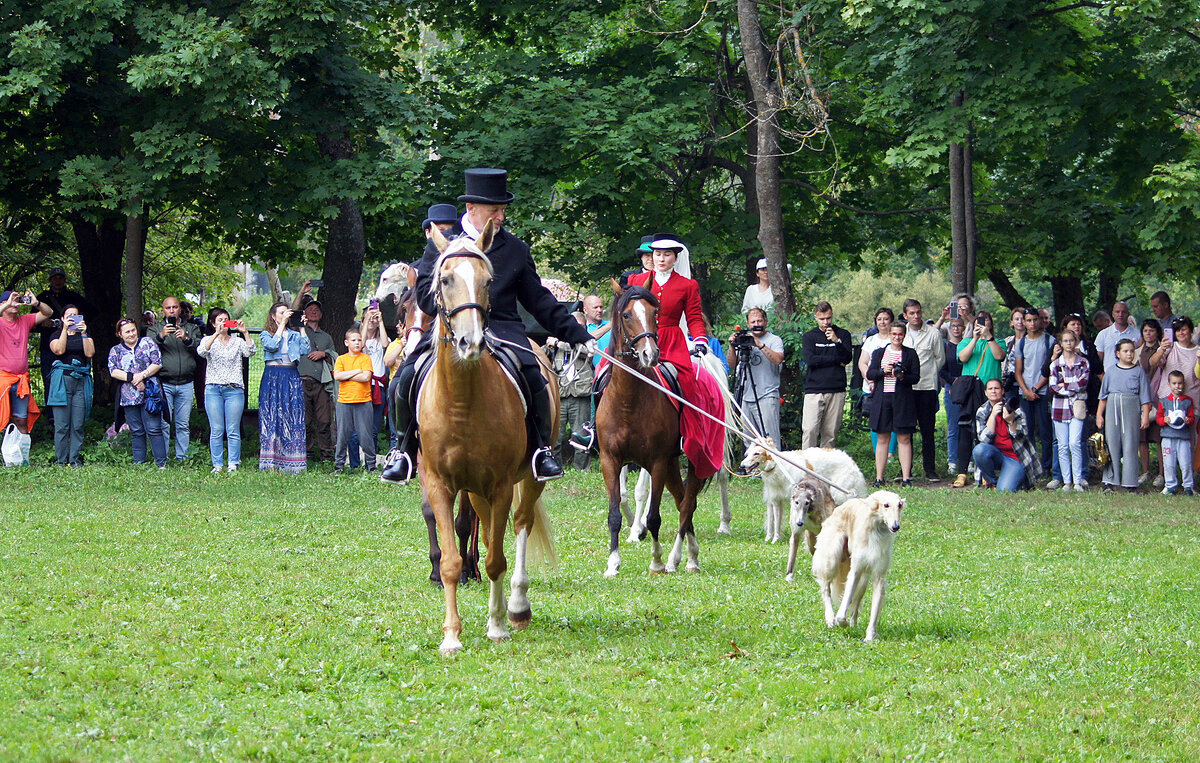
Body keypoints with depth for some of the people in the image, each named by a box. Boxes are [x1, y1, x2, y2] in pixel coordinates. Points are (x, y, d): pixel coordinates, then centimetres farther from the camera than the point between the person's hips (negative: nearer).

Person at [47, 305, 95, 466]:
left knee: (78, 425, -3)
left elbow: (90, 353, 1)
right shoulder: (57, 336, 14)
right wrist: (65, 329, -9)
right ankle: (61, 460, -5)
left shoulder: (86, 336, 19)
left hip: (81, 381, 2)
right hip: (62, 379, -2)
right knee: (62, 425, -6)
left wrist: (84, 334, -7)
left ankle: (75, 459, 0)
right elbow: (59, 350, -8)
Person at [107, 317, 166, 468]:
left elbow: (158, 363, 0)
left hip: (149, 394, -3)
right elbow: (113, 371, 0)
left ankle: (161, 464, -7)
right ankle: (139, 464, 9)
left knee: (154, 429, -7)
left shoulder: (147, 343, 8)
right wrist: (132, 378, -12)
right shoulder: (116, 351, 13)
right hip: (129, 397, 3)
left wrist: (142, 375, -12)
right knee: (137, 432, 6)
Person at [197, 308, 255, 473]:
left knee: (233, 431, -2)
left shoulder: (237, 341, 12)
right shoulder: (208, 340, 9)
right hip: (213, 389, -1)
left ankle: (233, 464, 3)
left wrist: (245, 332, -13)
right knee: (216, 431, -2)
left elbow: (250, 351, -5)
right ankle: (217, 465, 3)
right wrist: (216, 334, -22)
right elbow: (202, 351, -13)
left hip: (234, 389, 1)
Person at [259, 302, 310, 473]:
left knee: (293, 419, -3)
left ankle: (290, 463, -2)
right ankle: (271, 463, -7)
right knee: (272, 418, -6)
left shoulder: (294, 335, 16)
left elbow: (305, 351, 1)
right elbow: (272, 346, -13)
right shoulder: (266, 334, 8)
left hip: (292, 378, 3)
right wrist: (282, 324, -11)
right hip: (272, 377, -3)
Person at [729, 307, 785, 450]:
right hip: (747, 398, 5)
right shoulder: (744, 340, 16)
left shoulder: (774, 340, 2)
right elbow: (732, 366, 12)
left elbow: (778, 359, -16)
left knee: (770, 439, -12)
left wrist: (760, 345, -20)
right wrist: (732, 347, -3)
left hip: (767, 397, -5)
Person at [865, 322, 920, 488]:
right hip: (882, 398, 2)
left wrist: (903, 377, -17)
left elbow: (916, 377, 2)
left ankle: (906, 477, -3)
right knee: (882, 438, 4)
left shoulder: (910, 354, 7)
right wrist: (883, 371, -11)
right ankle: (879, 477, 7)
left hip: (902, 399, -2)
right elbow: (869, 374, 7)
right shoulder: (879, 353, 12)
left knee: (904, 438, -4)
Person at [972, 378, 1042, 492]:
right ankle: (992, 481, -4)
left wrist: (1011, 421, -29)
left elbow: (1022, 437, -11)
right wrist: (993, 415, -21)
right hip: (997, 454, 2)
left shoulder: (1015, 410, -5)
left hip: (1015, 457, -2)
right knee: (979, 450, -31)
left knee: (1005, 489, -24)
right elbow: (984, 439, -12)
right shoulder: (982, 412, 0)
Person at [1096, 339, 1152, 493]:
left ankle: (1131, 483, 0)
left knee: (1130, 446, -3)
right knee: (1111, 444, 1)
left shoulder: (1138, 371, 5)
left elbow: (1145, 396, 4)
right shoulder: (1111, 371, 10)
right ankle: (1109, 482, 4)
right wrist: (1099, 414, 9)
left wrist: (1146, 415, -2)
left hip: (1131, 410, -2)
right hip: (1112, 409, 2)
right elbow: (1103, 395, 14)